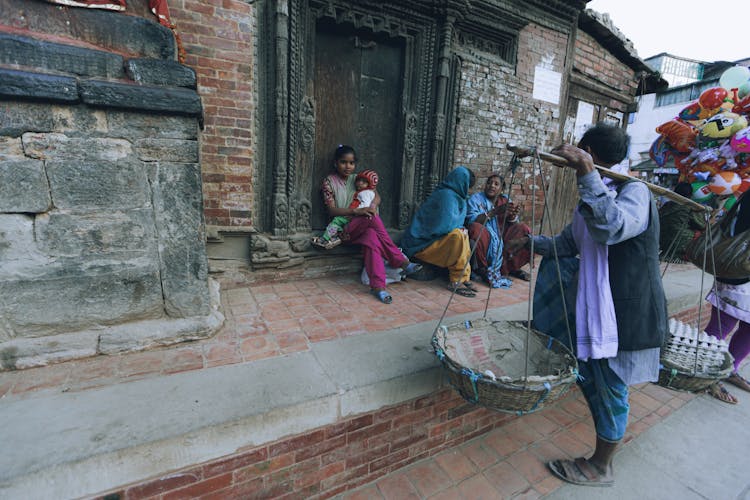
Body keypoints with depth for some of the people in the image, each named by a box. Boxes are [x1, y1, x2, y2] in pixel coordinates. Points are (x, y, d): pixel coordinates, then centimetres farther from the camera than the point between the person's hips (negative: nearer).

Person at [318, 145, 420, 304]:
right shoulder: (329, 182, 4)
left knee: (371, 237, -33)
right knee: (373, 218, -32)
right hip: (342, 229, -4)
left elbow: (376, 195, 5)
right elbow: (332, 210, -8)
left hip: (362, 227, 4)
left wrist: (372, 206, -19)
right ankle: (401, 261, -27)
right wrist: (357, 211, -22)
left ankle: (378, 286, -38)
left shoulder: (357, 179, 16)